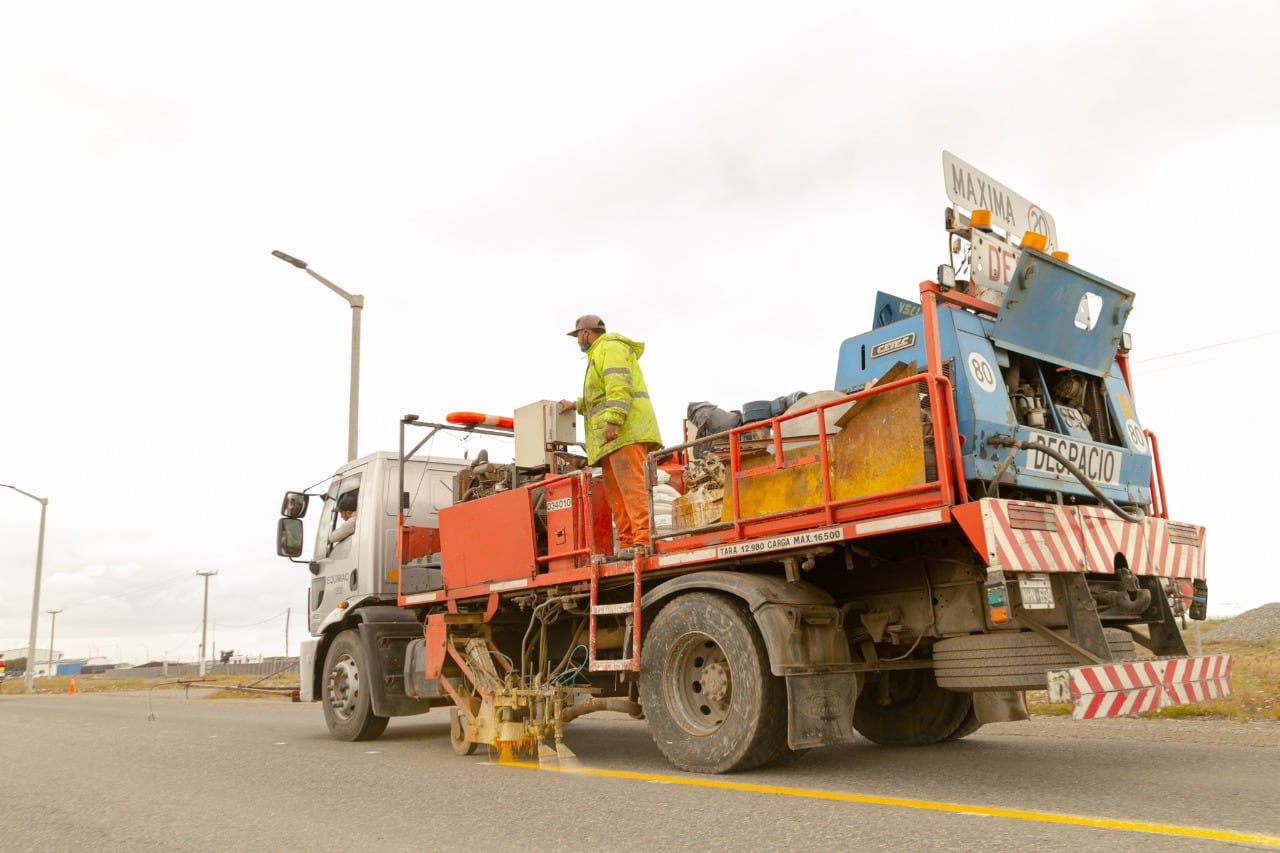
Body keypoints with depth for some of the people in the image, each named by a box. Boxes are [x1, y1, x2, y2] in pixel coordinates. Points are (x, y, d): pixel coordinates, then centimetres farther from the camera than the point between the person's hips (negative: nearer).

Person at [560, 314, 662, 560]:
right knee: (615, 491, 3)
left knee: (630, 483, -18)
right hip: (611, 437, 10)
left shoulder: (610, 346, 1)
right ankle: (627, 544, 0)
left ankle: (643, 540, -25)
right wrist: (577, 405, 37)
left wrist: (613, 419, -24)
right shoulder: (598, 354, 32)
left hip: (625, 428, -10)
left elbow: (619, 385, -15)